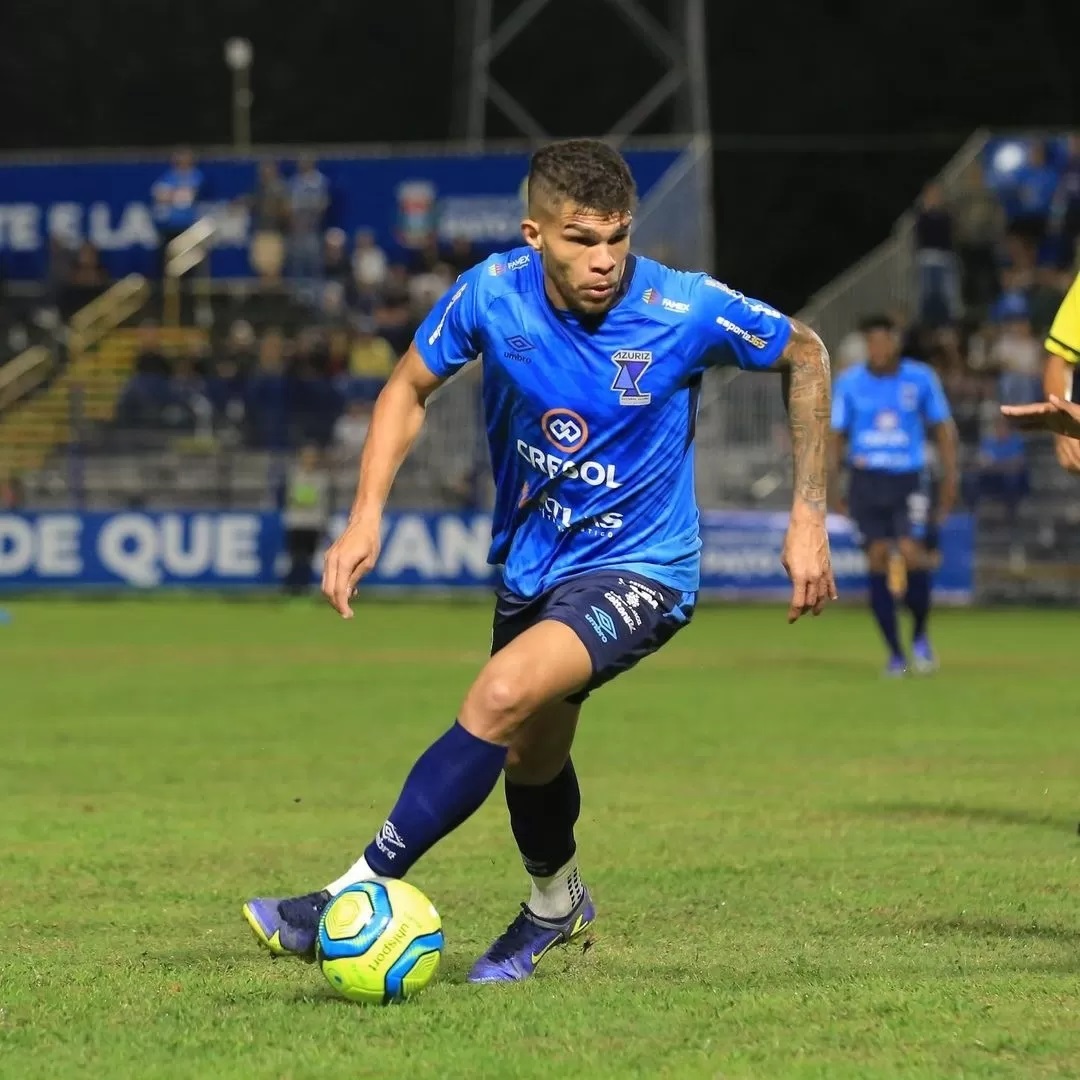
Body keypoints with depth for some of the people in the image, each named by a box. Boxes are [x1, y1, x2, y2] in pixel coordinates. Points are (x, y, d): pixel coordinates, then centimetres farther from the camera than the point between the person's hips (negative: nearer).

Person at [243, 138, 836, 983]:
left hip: (638, 569, -5)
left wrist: (809, 518, -6)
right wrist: (366, 517, -10)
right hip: (530, 562, 5)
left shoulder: (685, 311, -23)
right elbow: (410, 388, 2)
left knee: (501, 698, -28)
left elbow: (805, 355, -4)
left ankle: (360, 896, -21)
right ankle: (557, 905, 53)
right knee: (531, 759, 21)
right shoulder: (494, 293, -16)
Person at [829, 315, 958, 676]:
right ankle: (895, 653, 3)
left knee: (912, 554, -16)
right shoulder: (849, 383, 2)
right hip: (866, 480, 1)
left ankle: (920, 636, 7)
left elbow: (943, 428, 9)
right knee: (878, 560, -5)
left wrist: (949, 477, 3)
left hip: (909, 480, -1)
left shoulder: (921, 378, 1)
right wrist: (834, 486, 1)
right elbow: (835, 436, 7)